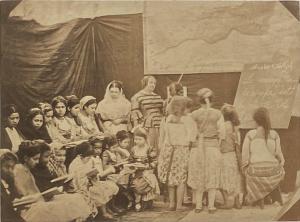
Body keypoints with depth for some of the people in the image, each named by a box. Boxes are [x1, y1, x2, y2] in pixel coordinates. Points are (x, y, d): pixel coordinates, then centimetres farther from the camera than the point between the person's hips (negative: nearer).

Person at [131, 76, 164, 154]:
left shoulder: (157, 96, 16)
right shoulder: (137, 97, 0)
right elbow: (134, 114, -4)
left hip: (158, 127, 5)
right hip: (146, 128, -5)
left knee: (158, 150, 3)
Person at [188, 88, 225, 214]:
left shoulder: (194, 115, -4)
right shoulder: (218, 114, -3)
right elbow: (222, 133, -5)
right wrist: (217, 147, 6)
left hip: (198, 147, 0)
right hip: (213, 147, 0)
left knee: (198, 177, 10)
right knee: (212, 177, 7)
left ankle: (198, 206, 12)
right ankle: (211, 206, 7)